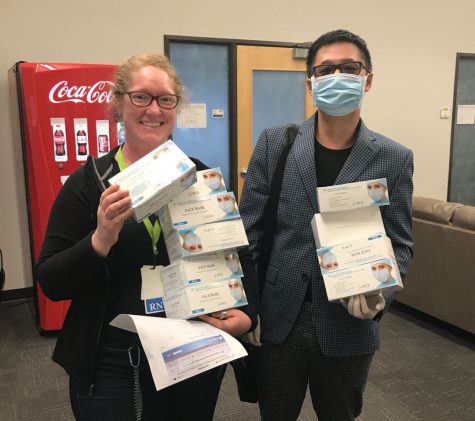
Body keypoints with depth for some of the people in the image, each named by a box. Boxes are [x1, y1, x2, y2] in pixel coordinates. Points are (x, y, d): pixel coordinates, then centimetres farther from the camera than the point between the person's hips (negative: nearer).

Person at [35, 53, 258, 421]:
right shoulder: (88, 182, -6)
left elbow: (238, 256, 5)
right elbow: (50, 282, -8)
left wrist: (246, 313, -11)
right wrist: (101, 240, -25)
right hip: (111, 368, -1)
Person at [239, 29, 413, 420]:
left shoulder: (394, 158, -4)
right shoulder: (275, 143, -4)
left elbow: (399, 245, 0)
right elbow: (249, 230, -3)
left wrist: (380, 294, -19)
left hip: (350, 324, 0)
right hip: (279, 318, 0)